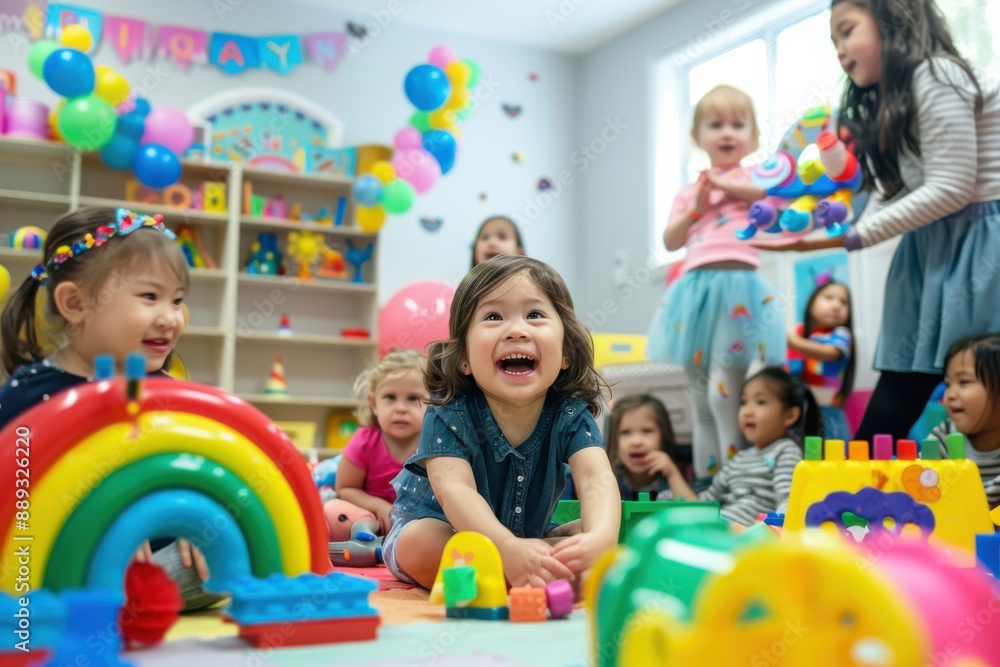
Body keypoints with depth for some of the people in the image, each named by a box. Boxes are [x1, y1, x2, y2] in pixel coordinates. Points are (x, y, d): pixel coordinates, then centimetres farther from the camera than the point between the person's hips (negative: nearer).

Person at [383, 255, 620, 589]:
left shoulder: (571, 415, -20)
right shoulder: (449, 415, -27)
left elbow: (597, 478, -36)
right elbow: (454, 489, -41)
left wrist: (600, 538, -59)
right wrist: (509, 548, -60)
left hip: (529, 536, 3)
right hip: (445, 527, -2)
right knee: (420, 544, -34)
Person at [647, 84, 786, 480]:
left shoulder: (754, 175, 11)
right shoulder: (689, 191, 21)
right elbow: (671, 241, 14)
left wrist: (732, 186, -10)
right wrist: (697, 207, 1)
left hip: (737, 284, -5)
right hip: (696, 287, 5)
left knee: (723, 392, -13)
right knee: (700, 398, 7)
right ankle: (704, 481, 14)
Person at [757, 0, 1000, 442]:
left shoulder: (934, 76, -11)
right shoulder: (883, 105, 17)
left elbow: (951, 187, -18)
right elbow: (889, 196, 11)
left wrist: (852, 237, -18)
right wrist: (833, 230, -6)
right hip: (931, 248, 9)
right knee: (898, 392, 6)